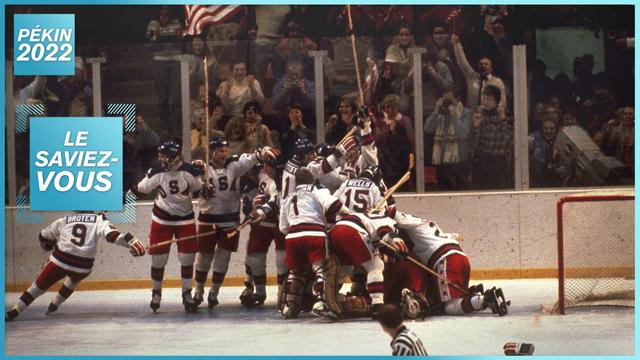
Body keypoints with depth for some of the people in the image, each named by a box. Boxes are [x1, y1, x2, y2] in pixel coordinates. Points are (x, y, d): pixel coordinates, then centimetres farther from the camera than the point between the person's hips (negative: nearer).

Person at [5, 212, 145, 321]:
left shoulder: (64, 220, 15)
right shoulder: (98, 219, 8)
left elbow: (44, 236, 23)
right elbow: (110, 233, -11)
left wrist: (49, 246, 43)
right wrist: (129, 240, -22)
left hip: (60, 260, 0)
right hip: (83, 266, 0)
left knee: (39, 285, 13)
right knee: (73, 279, 36)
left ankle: (13, 311, 6)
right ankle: (55, 305, 39)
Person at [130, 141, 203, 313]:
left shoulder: (188, 171, -12)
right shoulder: (156, 172, -10)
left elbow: (199, 188, 6)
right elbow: (140, 189, -1)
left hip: (185, 218, 0)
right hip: (162, 219, 0)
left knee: (187, 258, 0)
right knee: (158, 257, -1)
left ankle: (187, 293, 14)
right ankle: (156, 293, 15)